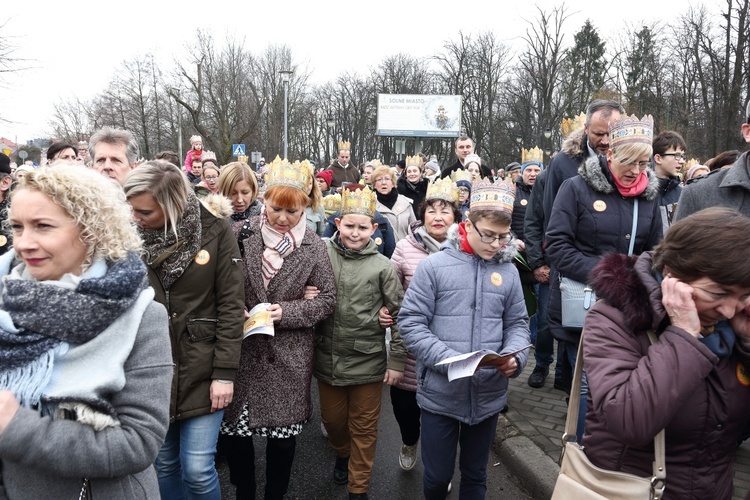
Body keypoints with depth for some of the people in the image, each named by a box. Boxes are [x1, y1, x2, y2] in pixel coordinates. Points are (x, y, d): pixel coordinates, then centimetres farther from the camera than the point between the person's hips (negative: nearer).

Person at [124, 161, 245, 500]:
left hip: (201, 372, -3)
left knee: (198, 471, 2)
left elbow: (230, 305, -8)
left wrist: (225, 371, -11)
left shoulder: (215, 232, -9)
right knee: (164, 464, 16)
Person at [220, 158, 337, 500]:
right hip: (242, 349, 1)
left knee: (283, 433, 9)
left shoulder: (313, 246, -2)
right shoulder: (242, 234, -1)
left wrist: (287, 312, -12)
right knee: (232, 430, 9)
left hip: (289, 356, -1)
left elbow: (327, 299, 0)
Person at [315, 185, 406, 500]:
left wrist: (396, 361, -5)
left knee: (364, 428, 11)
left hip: (367, 362, -2)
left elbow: (399, 315, -5)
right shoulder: (322, 255, -5)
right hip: (327, 359, 2)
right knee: (332, 419, 20)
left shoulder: (382, 267, -8)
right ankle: (342, 454, 51)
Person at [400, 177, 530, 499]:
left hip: (489, 395, 3)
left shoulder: (508, 272, 2)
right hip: (440, 393, -2)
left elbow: (517, 324, 9)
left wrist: (515, 356, -12)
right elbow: (411, 323, -11)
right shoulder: (434, 266, -9)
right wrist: (448, 359, -21)